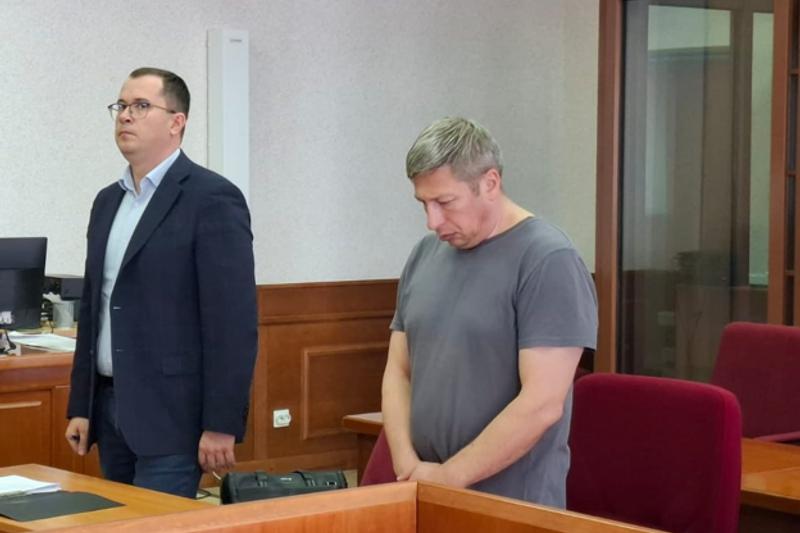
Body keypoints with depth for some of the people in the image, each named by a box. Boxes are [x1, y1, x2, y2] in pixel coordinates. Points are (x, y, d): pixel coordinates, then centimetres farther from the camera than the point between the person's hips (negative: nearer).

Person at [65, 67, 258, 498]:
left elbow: (232, 322, -15)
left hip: (170, 413, -8)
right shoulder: (108, 201, 15)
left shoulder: (212, 199, -10)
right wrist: (80, 406, 14)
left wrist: (221, 425, -18)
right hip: (110, 408, 8)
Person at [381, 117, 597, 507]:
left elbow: (541, 404, -18)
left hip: (514, 507, -5)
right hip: (423, 496, 6)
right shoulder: (425, 255, 8)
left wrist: (448, 478, -15)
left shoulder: (548, 261, -13)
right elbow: (399, 371, 9)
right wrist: (407, 467, -5)